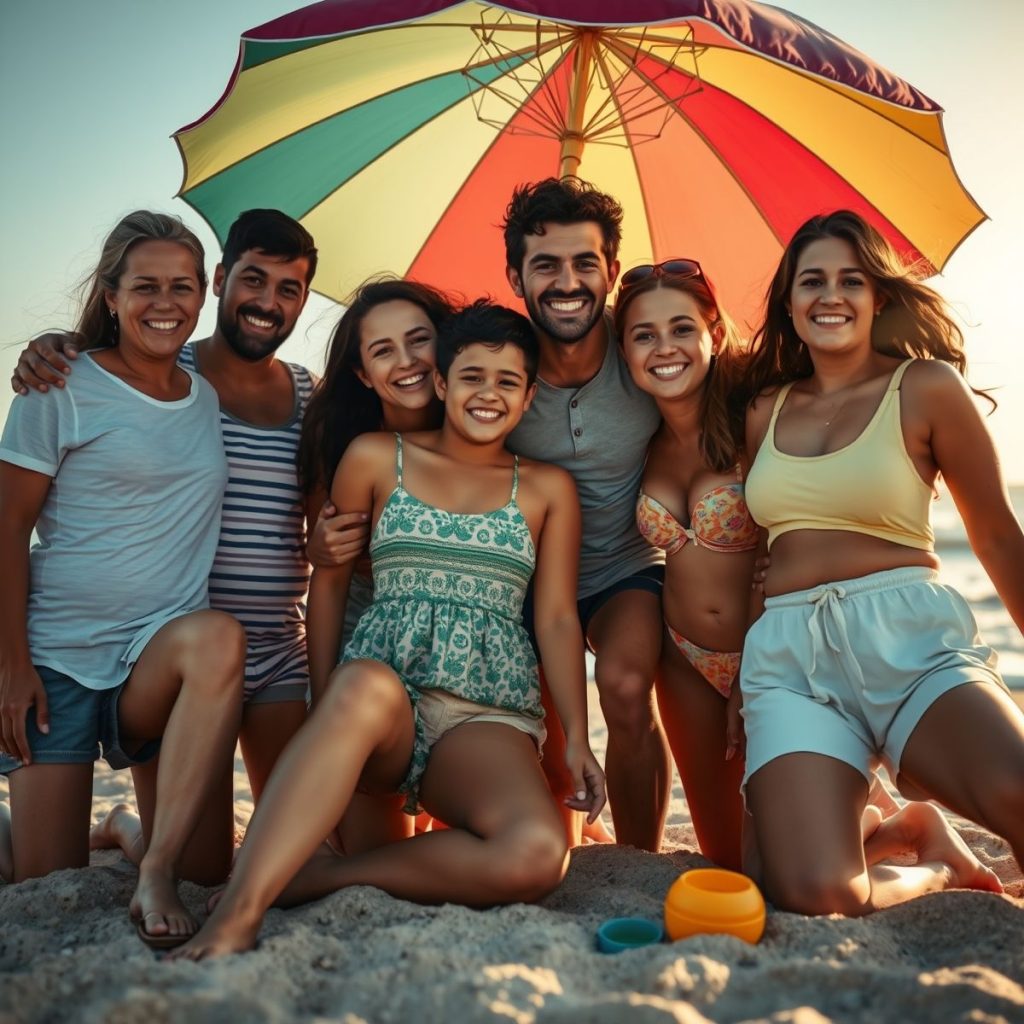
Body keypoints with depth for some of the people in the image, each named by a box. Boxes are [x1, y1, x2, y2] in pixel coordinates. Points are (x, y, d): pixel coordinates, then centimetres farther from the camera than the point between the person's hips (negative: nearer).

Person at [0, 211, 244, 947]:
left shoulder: (212, 398, 10)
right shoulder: (63, 390, -3)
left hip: (166, 662, 3)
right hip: (60, 658, -3)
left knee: (218, 637, -33)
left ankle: (157, 871, -25)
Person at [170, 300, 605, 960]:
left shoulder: (548, 489, 13)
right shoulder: (377, 458, 11)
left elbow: (558, 619, 9)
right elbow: (330, 582, 11)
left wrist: (577, 739, -2)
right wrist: (325, 708, 0)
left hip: (490, 717, 1)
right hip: (384, 685, -1)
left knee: (539, 855, -31)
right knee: (367, 688, -41)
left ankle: (316, 878, -18)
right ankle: (237, 915, -39)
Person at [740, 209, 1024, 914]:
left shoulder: (926, 387, 6)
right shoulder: (763, 412, 16)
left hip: (909, 634, -3)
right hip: (785, 655, 3)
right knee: (815, 893, -19)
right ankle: (937, 875, 15)